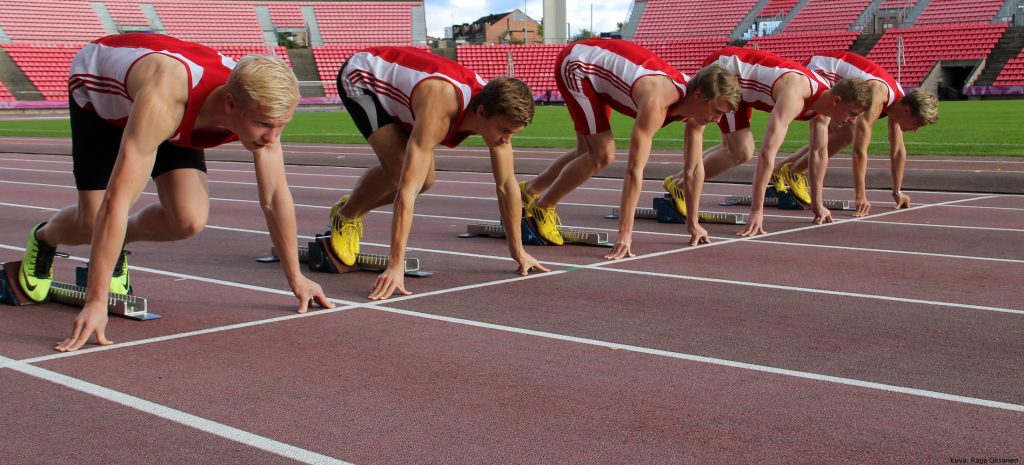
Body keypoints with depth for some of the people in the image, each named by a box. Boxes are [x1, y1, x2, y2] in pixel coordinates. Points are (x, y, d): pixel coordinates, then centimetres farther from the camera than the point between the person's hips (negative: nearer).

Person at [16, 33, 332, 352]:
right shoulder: (164, 104, -48)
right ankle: (43, 238, 27)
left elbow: (275, 197, -17)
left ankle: (112, 249, 17)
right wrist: (96, 303, -49)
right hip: (98, 87, -4)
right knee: (93, 223, -12)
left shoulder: (261, 105, -30)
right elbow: (116, 201, -49)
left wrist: (295, 277, -10)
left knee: (189, 221, -17)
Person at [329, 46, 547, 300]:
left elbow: (507, 185, -11)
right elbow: (407, 190, -47)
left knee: (425, 180, -2)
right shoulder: (439, 111, -43)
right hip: (359, 76, -7)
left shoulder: (496, 109, -22)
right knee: (399, 170, -25)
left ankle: (353, 210, 21)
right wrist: (395, 266, -50)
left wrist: (518, 251, -7)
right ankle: (344, 215, 3)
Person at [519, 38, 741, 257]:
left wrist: (693, 223, 0)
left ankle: (529, 190, 35)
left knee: (589, 154, 16)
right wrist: (624, 234, -42)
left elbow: (694, 168, -3)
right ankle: (542, 207, 4)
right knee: (602, 155, -15)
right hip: (576, 66, -8)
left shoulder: (696, 103, -13)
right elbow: (635, 169, -41)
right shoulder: (657, 101, -38)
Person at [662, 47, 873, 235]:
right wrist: (756, 211, -46)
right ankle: (678, 186, 1)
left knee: (733, 149, 18)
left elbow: (818, 151, 7)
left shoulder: (824, 98, -8)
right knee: (741, 153, -14)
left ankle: (678, 180, 27)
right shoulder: (795, 95, -36)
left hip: (737, 73, 9)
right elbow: (767, 152, -44)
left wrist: (818, 204, 9)